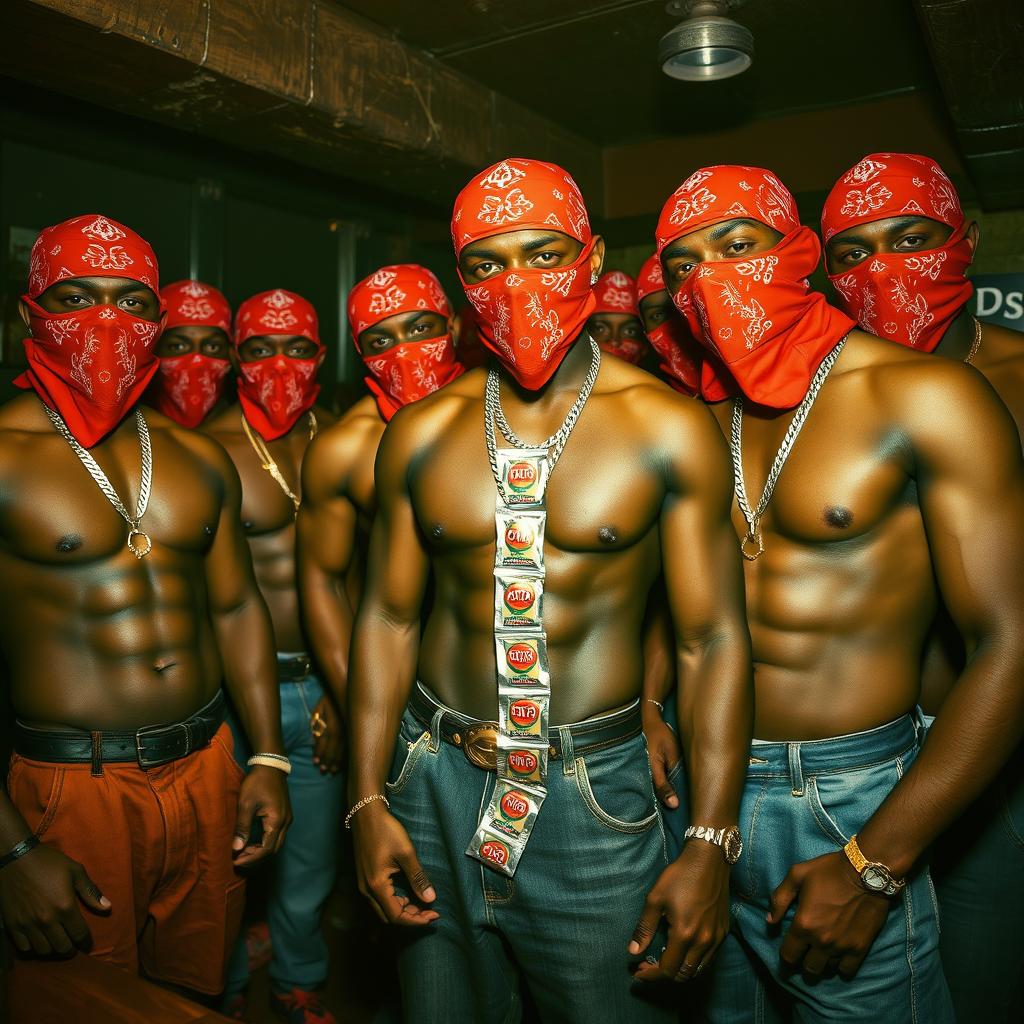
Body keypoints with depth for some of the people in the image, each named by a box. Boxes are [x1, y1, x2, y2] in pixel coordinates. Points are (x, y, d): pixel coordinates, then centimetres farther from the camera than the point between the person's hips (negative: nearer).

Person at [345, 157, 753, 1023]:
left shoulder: (668, 428, -8)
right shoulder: (419, 434, 1)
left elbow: (713, 638, -8)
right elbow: (387, 617, 5)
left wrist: (711, 844, -11)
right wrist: (368, 800, 1)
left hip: (593, 791, -2)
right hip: (434, 784, 3)